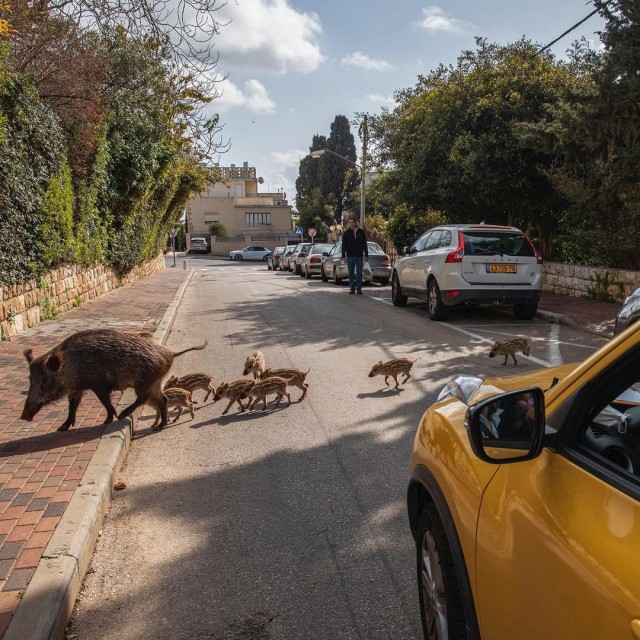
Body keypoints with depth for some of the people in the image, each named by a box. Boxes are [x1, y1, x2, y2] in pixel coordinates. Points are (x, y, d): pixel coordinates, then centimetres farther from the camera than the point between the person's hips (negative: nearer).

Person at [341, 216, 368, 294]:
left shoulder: (361, 232, 4)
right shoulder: (346, 233, 3)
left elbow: (364, 244, 7)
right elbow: (344, 246, 3)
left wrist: (366, 255, 3)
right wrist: (343, 256, -3)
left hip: (359, 256, 0)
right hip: (350, 256, 0)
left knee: (359, 273, 2)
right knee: (351, 273, 5)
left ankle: (359, 288, 6)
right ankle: (352, 288, 11)